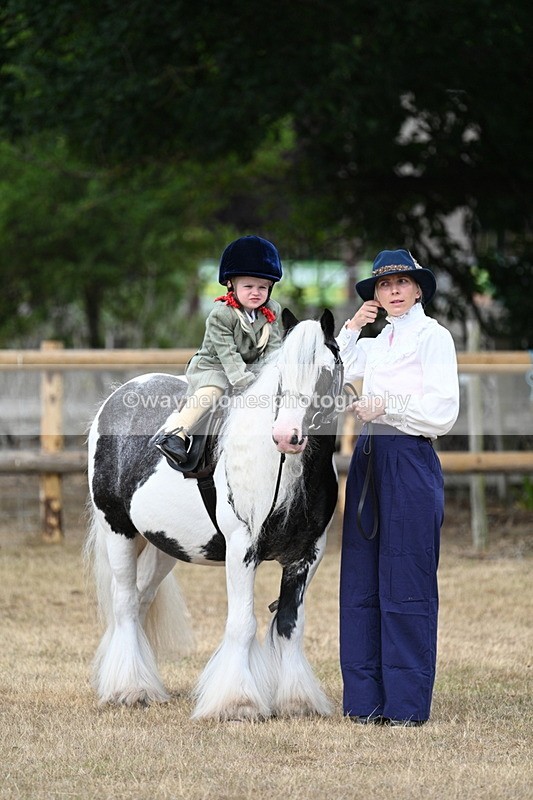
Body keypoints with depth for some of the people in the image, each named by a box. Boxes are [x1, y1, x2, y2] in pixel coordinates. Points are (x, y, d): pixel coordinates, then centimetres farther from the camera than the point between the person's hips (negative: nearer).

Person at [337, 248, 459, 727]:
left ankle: (407, 704, -1)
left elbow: (444, 410, -11)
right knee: (361, 583, 6)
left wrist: (385, 407, -13)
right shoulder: (378, 342, 18)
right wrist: (353, 327, 15)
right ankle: (367, 699, 10)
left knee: (405, 585, -5)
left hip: (409, 462, -8)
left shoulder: (432, 337, -4)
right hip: (368, 461, 8)